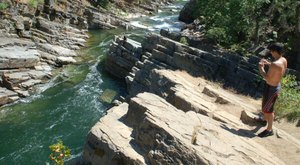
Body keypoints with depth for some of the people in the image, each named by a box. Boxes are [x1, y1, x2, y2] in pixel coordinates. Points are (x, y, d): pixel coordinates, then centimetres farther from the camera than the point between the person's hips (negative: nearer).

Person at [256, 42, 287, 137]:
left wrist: (261, 68, -14)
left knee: (268, 108, 5)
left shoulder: (275, 64, -32)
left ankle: (269, 130, 19)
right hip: (276, 85, 9)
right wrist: (268, 63, 10)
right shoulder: (284, 60, -3)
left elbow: (267, 78, -26)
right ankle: (265, 119, 52)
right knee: (265, 104, 29)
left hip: (271, 88, -9)